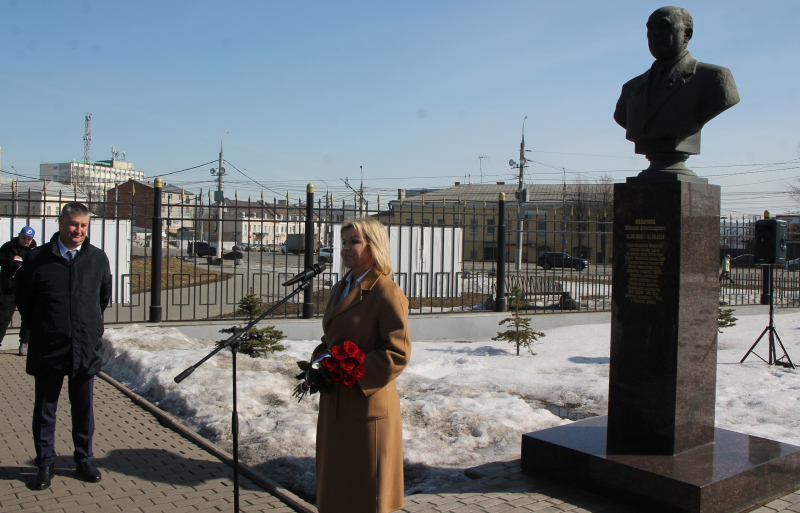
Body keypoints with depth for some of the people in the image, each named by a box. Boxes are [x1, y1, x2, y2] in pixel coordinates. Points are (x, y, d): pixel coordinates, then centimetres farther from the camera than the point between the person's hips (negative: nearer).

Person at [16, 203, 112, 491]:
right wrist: (39, 329, 9)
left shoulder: (98, 259, 2)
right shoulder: (37, 259, -4)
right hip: (47, 349, -1)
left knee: (84, 409, 11)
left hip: (86, 348, 1)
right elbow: (23, 299, 7)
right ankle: (45, 464, 23)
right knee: (44, 410, 9)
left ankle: (84, 460, 25)